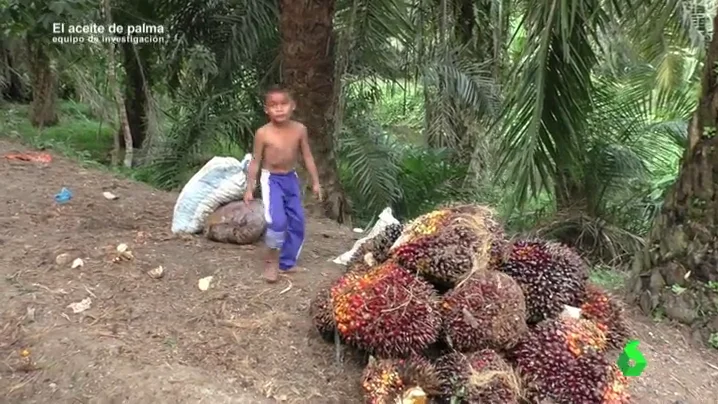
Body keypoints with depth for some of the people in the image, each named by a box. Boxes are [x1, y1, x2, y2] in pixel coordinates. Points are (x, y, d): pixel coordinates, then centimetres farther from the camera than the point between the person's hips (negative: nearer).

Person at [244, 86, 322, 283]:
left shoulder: (299, 130, -6)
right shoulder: (263, 133, -14)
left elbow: (307, 157, 3)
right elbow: (255, 161, -6)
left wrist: (315, 182, 4)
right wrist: (250, 188, -4)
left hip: (291, 179, 4)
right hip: (271, 179, -4)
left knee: (297, 222, 7)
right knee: (277, 221, -19)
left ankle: (287, 262, 23)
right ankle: (272, 258, 6)